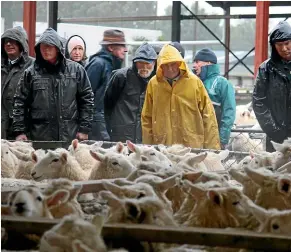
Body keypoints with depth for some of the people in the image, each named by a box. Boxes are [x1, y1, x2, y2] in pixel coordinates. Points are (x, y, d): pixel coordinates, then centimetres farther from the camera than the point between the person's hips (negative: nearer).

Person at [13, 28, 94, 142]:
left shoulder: (76, 70, 5)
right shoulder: (31, 73, 5)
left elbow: (87, 99, 7)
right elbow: (20, 102, 6)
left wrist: (84, 129, 1)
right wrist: (20, 131, -1)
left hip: (70, 137, 0)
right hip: (39, 138, 0)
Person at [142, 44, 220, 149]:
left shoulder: (194, 82, -1)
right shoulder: (153, 83, 4)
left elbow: (208, 116, 1)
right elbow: (147, 118, 10)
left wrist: (212, 147, -3)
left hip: (192, 147, -1)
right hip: (162, 147, 1)